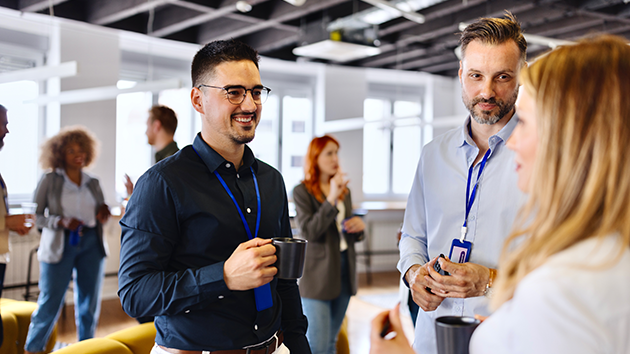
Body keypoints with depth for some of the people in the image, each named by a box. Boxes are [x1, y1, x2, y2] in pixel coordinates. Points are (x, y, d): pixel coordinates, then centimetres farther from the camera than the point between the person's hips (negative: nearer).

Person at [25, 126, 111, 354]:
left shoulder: (93, 183, 12)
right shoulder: (50, 181, 1)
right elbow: (35, 215, -3)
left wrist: (104, 213, -5)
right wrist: (61, 221, -19)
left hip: (92, 244, 4)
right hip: (60, 246, -4)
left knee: (89, 304, 7)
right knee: (50, 303, -3)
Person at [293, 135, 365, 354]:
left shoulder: (344, 190, 14)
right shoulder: (302, 191, -5)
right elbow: (309, 232, -18)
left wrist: (359, 227, -4)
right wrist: (332, 199, -24)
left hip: (344, 269, 6)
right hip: (317, 274, -6)